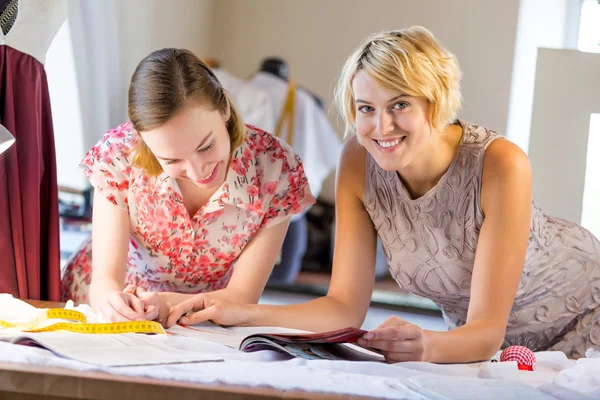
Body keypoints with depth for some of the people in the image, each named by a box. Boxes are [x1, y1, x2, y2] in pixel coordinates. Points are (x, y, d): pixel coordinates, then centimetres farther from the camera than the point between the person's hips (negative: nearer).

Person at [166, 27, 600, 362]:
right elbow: (346, 307, -15)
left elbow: (487, 333, -33)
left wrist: (427, 346, -54)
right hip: (472, 328, 3)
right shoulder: (358, 161, -18)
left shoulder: (499, 165, -31)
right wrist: (240, 313, -27)